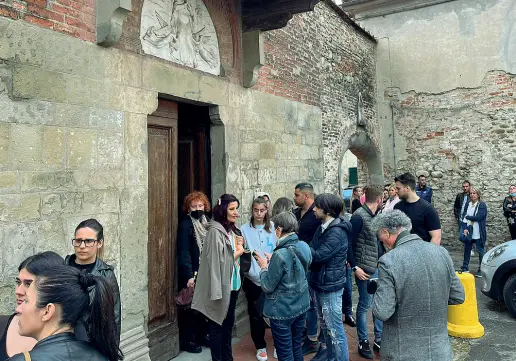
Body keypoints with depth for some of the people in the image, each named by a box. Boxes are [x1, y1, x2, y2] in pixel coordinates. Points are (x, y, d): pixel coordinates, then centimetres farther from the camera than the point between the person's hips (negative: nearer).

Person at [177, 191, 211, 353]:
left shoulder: (206, 223, 10)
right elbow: (183, 252, -18)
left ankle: (202, 335, 29)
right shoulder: (185, 225, -12)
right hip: (191, 274, -7)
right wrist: (189, 276, -23)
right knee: (189, 306, 3)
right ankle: (187, 341, 16)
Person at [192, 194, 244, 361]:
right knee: (218, 325, 6)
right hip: (221, 285, -8)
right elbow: (216, 261, -23)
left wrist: (240, 246, 2)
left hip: (233, 283, 8)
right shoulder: (215, 231, -19)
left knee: (228, 323, 20)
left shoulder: (232, 228, 7)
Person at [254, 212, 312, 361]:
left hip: (282, 311, -7)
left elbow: (267, 286, -17)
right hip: (301, 306, 7)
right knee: (296, 348, 21)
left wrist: (264, 266, -2)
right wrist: (272, 261, 10)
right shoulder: (304, 247, -3)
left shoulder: (280, 254, -25)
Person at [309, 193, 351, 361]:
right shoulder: (324, 227, 7)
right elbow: (313, 250, 8)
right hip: (320, 283, 9)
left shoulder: (336, 232, -23)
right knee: (324, 324, 24)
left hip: (330, 286, -9)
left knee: (335, 329, 2)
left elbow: (318, 256, -27)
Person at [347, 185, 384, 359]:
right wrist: (355, 267, -17)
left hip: (379, 267, 8)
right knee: (365, 305, 4)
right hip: (365, 269, -8)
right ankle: (363, 342, 20)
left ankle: (379, 339, 28)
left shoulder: (375, 215, 8)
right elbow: (348, 244, -16)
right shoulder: (359, 216, -17)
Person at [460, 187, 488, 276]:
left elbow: (478, 217, -19)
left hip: (478, 234, -5)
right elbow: (463, 217, 0)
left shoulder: (482, 205, -7)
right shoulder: (468, 204, 8)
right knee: (467, 250, 14)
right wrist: (465, 228, -12)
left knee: (481, 251, 3)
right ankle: (465, 268, 26)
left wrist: (467, 217, -7)